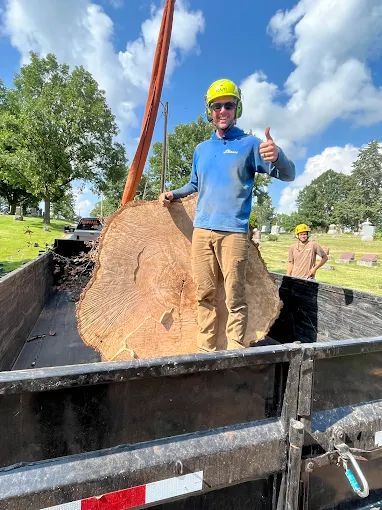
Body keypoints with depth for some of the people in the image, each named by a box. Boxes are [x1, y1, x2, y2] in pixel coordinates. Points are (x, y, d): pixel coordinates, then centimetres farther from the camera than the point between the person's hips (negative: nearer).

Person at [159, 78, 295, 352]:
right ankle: (206, 349, 20)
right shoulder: (201, 149, 20)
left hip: (234, 232, -5)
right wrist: (173, 193, 14)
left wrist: (277, 156, -26)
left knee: (235, 299, -4)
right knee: (205, 295, 8)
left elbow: (288, 175, -4)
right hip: (201, 230, 5)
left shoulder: (250, 143, 4)